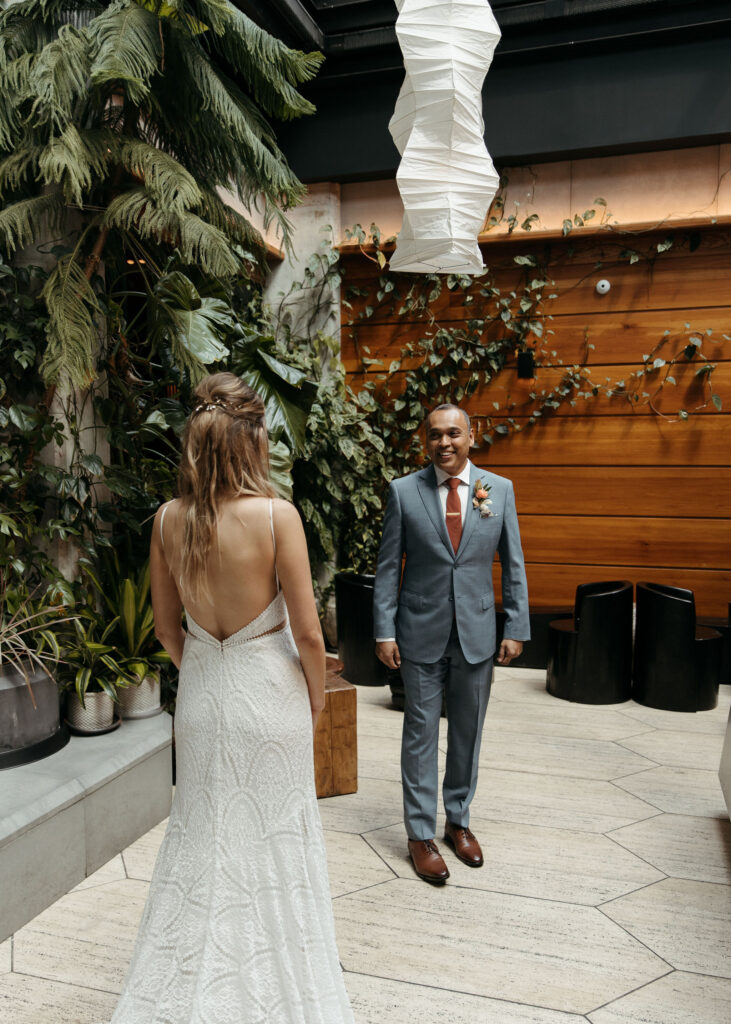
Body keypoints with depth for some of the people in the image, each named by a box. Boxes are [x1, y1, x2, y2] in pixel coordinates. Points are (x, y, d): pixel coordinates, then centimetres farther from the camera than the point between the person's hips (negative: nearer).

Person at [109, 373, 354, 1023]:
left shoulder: (169, 520, -7)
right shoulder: (276, 515, -21)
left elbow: (167, 627, 3)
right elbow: (308, 632, -16)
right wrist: (317, 696, 1)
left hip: (200, 693, 4)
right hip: (269, 688, -4)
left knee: (199, 835, 22)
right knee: (272, 837, 15)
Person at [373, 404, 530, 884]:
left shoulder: (500, 489, 0)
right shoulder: (404, 491, -4)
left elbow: (513, 564, 4)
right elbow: (388, 566, -2)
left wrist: (517, 628, 0)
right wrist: (385, 631, -6)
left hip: (477, 634, 2)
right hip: (422, 634, -2)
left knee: (468, 734, 15)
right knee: (421, 735, 7)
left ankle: (459, 821, 34)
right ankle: (421, 834, 22)